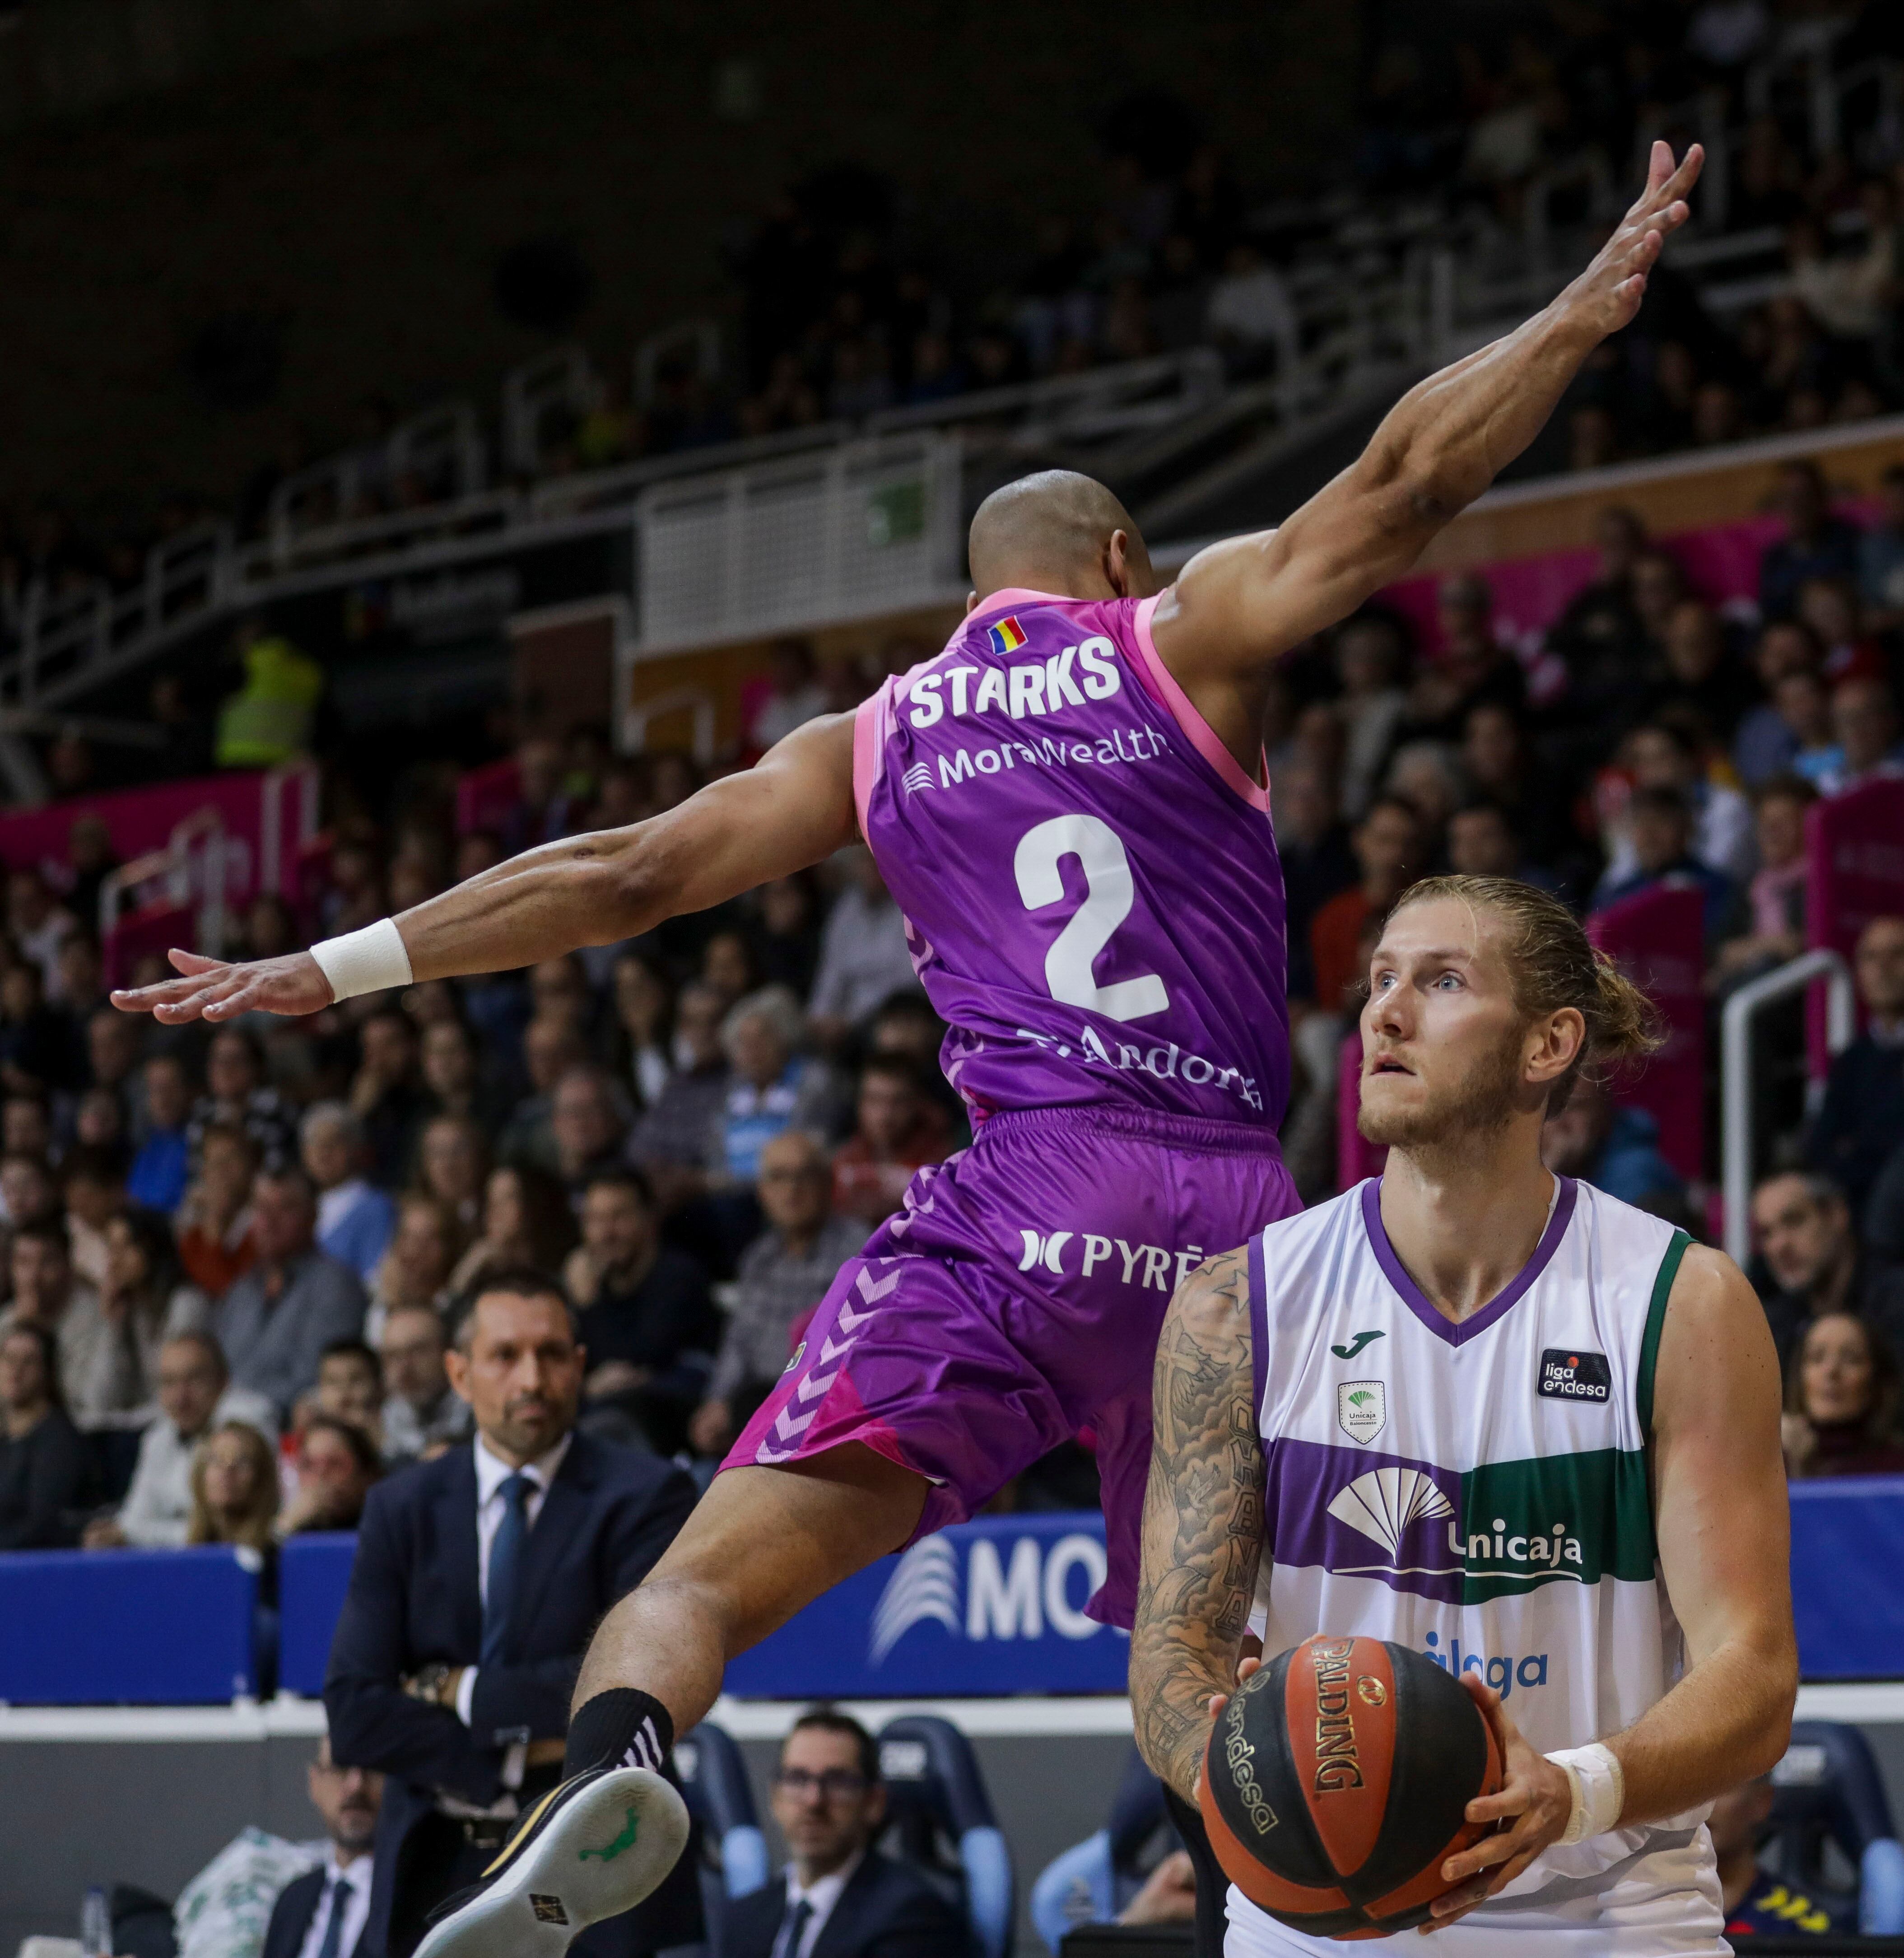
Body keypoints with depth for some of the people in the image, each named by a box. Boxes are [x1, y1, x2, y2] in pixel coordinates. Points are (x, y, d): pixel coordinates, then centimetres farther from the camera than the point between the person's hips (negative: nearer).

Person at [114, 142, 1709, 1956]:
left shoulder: (877, 738, 18)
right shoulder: (1183, 637, 14)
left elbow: (624, 874, 15)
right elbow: (1401, 480, 5)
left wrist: (344, 966, 20)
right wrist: (1591, 306, 14)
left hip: (1014, 1201, -1)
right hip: (1230, 1210, 1)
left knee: (707, 1579, -9)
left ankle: (613, 1762, -38)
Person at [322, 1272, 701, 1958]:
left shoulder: (644, 1498, -1)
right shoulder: (402, 1509, 8)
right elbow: (353, 1710, -2)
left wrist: (462, 1692, -7)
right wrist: (513, 1756, -11)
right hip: (438, 1872, 3)